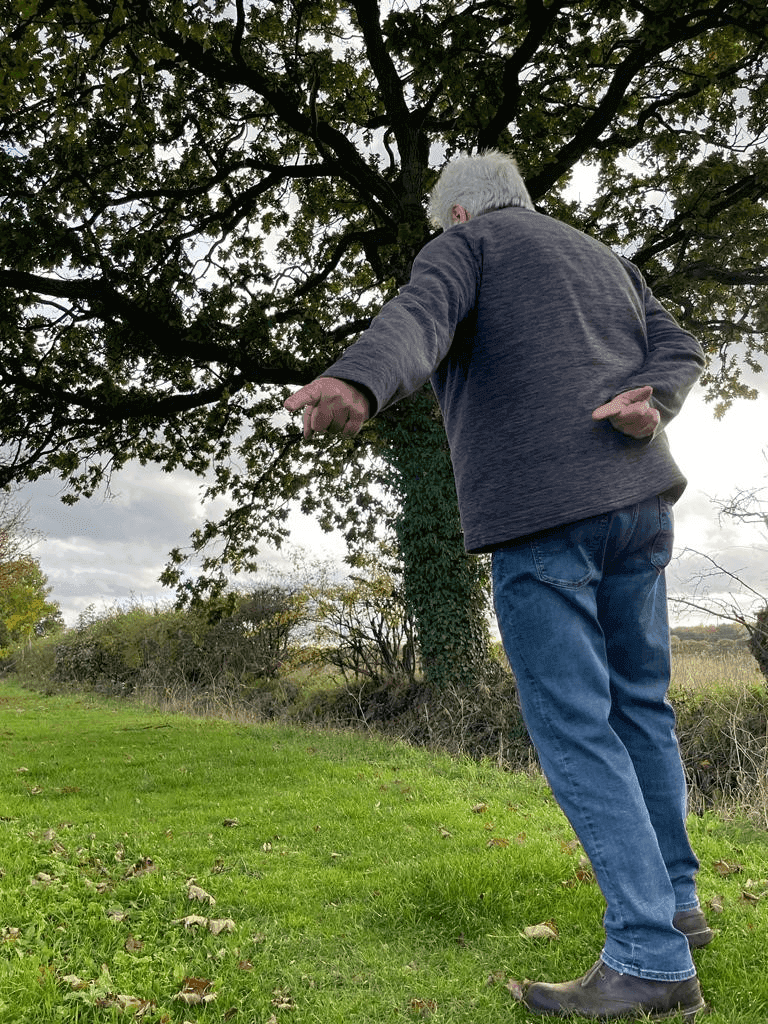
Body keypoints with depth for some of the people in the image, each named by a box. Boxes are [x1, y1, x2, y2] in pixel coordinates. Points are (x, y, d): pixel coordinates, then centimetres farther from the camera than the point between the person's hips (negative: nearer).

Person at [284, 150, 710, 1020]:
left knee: (573, 724, -4)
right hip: (636, 500, 8)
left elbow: (420, 320, -17)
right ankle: (675, 900, 29)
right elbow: (677, 353, 14)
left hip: (542, 513, -7)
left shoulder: (465, 245, 7)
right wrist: (646, 407, -6)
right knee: (638, 703, 17)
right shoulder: (601, 257, 27)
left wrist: (356, 385, -36)